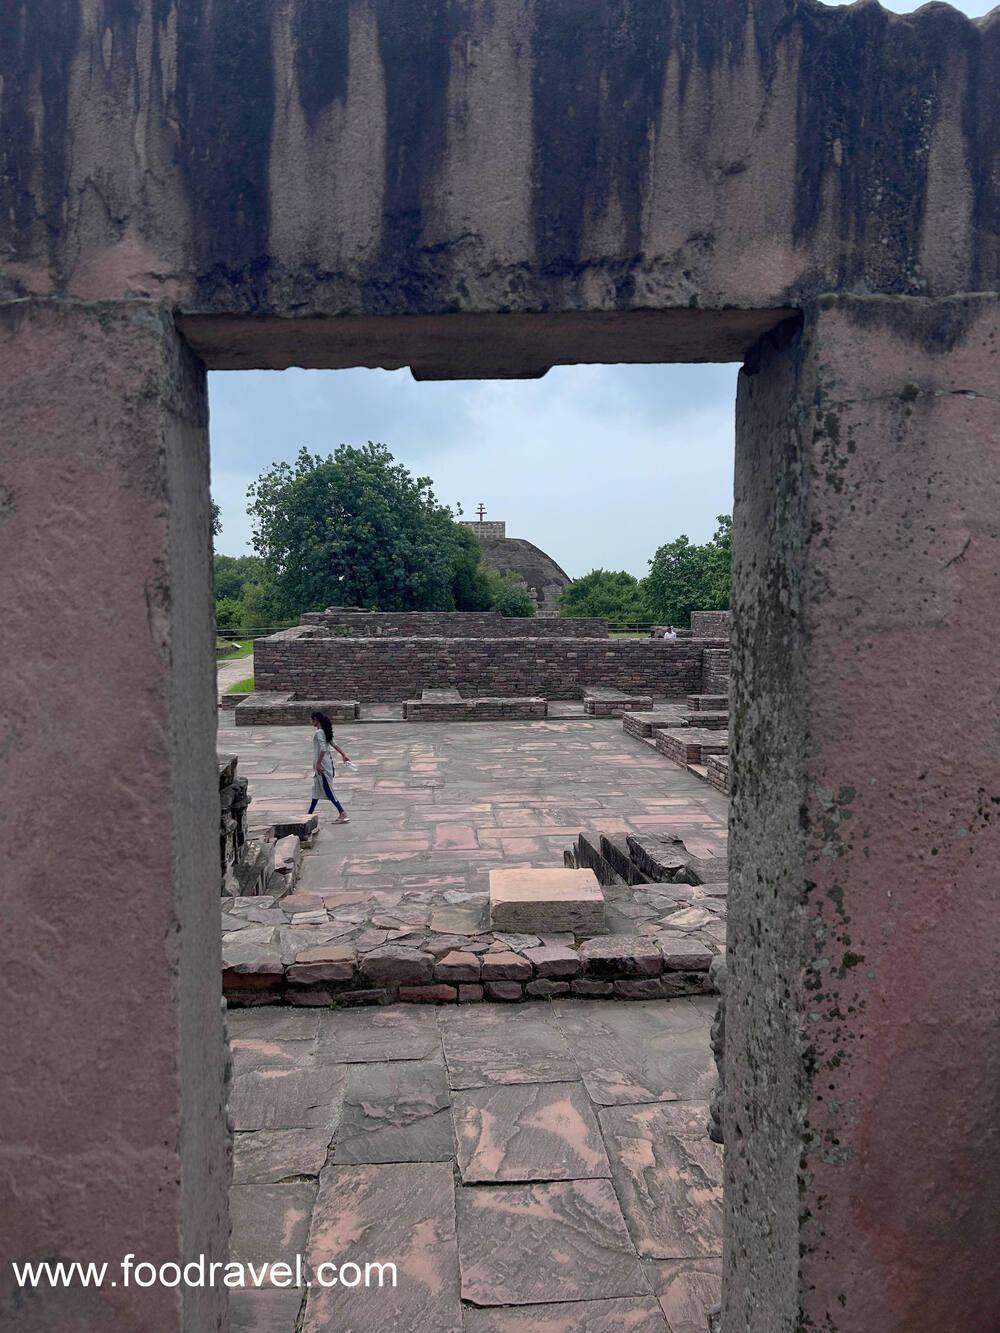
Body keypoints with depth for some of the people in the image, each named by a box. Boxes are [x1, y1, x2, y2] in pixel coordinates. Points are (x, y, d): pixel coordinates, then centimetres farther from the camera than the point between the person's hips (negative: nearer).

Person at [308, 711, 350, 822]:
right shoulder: (325, 731, 10)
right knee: (316, 788, 18)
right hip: (327, 762, 10)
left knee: (327, 790, -8)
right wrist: (343, 754, 20)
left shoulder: (318, 733, -18)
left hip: (322, 763, -10)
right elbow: (333, 744, 15)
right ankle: (310, 814, 28)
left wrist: (318, 764, -24)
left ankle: (342, 813, -11)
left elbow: (323, 749, -25)